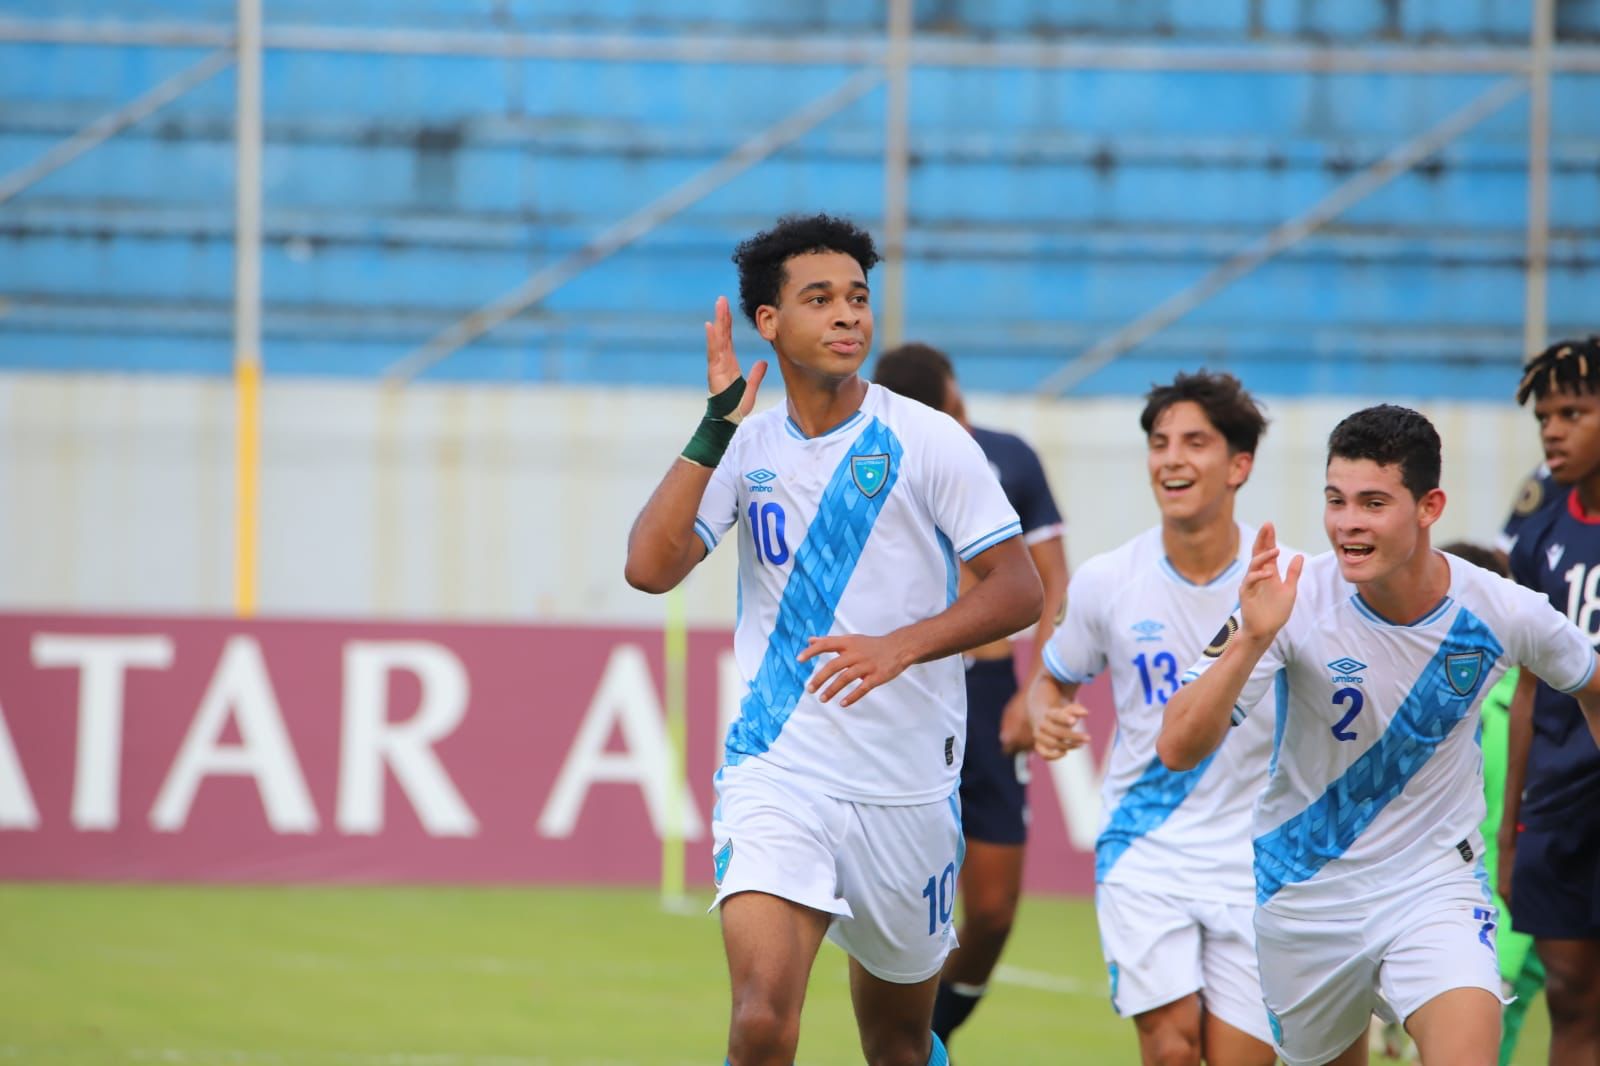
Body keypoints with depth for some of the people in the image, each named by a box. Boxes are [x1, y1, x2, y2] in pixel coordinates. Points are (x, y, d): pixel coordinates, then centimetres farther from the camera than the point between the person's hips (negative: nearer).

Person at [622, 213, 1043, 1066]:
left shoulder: (925, 441, -3)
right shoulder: (746, 446, 3)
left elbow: (1019, 589, -6)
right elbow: (650, 568, -9)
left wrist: (901, 646, -21)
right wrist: (714, 428, -14)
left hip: (907, 789, 0)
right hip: (774, 777, 0)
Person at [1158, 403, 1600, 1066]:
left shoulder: (1503, 613, -14)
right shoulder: (1295, 602, -19)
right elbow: (1178, 749, -26)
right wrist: (1251, 639, -38)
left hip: (1437, 885, -1)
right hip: (1305, 895, 1)